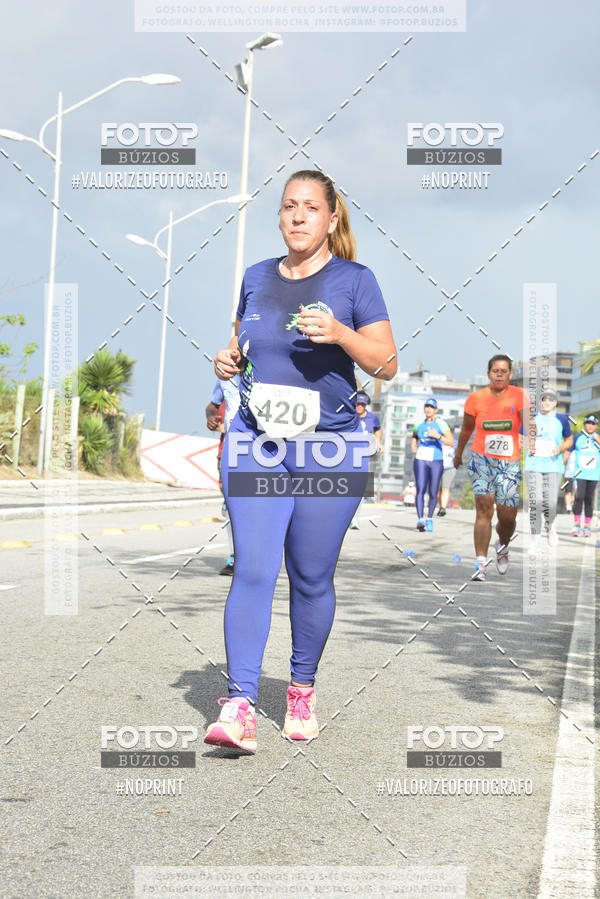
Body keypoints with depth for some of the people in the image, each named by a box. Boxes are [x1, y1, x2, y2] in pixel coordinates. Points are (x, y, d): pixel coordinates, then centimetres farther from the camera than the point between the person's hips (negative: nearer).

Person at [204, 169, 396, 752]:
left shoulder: (354, 280, 2)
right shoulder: (256, 277, 12)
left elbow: (387, 365, -1)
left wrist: (341, 334, -18)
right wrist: (229, 359, 2)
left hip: (330, 449, -2)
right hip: (255, 445, 2)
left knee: (311, 578, 5)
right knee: (253, 570, -11)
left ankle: (302, 691, 23)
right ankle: (239, 705, -13)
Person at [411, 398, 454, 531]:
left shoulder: (441, 424, 0)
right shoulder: (419, 424, 10)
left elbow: (451, 442, -5)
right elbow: (414, 437, 29)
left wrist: (438, 436, -19)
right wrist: (413, 448, 10)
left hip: (436, 461, -1)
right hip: (421, 460, 1)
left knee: (433, 493, 3)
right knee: (420, 490, -14)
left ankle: (429, 519, 23)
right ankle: (420, 520, -21)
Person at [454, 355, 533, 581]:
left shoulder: (518, 395, -2)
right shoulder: (476, 398, 1)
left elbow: (528, 422, -17)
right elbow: (466, 429, 14)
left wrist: (531, 440, -37)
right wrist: (458, 453, 23)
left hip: (510, 462, 0)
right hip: (481, 460, 0)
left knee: (507, 516, 0)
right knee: (484, 508, -16)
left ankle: (502, 546, 35)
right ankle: (480, 563, -17)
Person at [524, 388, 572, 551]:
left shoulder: (561, 419, 7)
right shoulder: (532, 418, 8)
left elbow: (569, 440, 17)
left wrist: (560, 448, -3)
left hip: (554, 466, -1)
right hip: (533, 465, 1)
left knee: (550, 504, -9)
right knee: (535, 502, -8)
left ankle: (551, 528, 23)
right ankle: (535, 539, 1)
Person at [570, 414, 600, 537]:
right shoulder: (577, 437, 7)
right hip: (580, 474, -1)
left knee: (589, 500, 2)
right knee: (579, 497, -13)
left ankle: (587, 527, 8)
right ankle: (576, 525, -9)